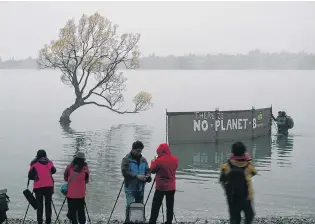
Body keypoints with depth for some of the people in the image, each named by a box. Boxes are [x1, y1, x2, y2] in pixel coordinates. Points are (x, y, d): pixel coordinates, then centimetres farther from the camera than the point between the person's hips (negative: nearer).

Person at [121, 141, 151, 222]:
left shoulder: (143, 160, 11)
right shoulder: (127, 159, -6)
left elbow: (147, 170, 16)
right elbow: (125, 172, -15)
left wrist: (148, 176, -8)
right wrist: (137, 176, -23)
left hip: (140, 188, 5)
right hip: (130, 188, -5)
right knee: (130, 205, -12)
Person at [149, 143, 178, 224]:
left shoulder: (158, 161, -18)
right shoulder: (175, 159, -2)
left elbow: (152, 170, -3)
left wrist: (153, 162, 16)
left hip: (161, 187, -4)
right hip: (171, 187, 4)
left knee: (156, 206, 4)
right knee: (170, 206, 8)